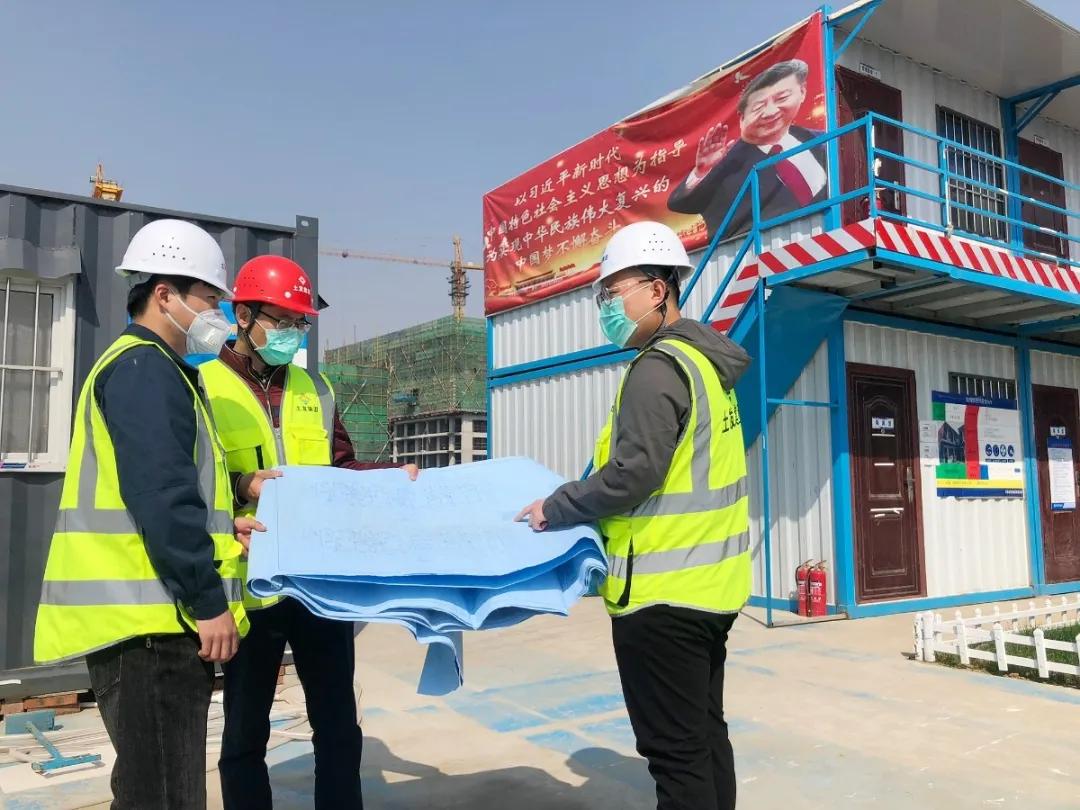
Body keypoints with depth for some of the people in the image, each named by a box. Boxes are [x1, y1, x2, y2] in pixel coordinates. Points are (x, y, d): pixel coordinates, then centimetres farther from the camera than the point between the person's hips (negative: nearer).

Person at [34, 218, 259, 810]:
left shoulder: (146, 369, 21)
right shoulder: (144, 368, -12)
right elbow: (161, 496, -22)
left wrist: (222, 528, 13)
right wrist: (209, 600, -19)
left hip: (150, 613, 11)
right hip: (148, 616, -11)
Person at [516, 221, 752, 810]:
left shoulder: (658, 367, -17)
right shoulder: (705, 362, 12)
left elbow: (633, 472, -24)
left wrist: (555, 510, -11)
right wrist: (582, 506, 15)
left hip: (662, 592, -10)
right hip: (710, 583, 10)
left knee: (675, 751, 1)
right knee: (705, 732, 19)